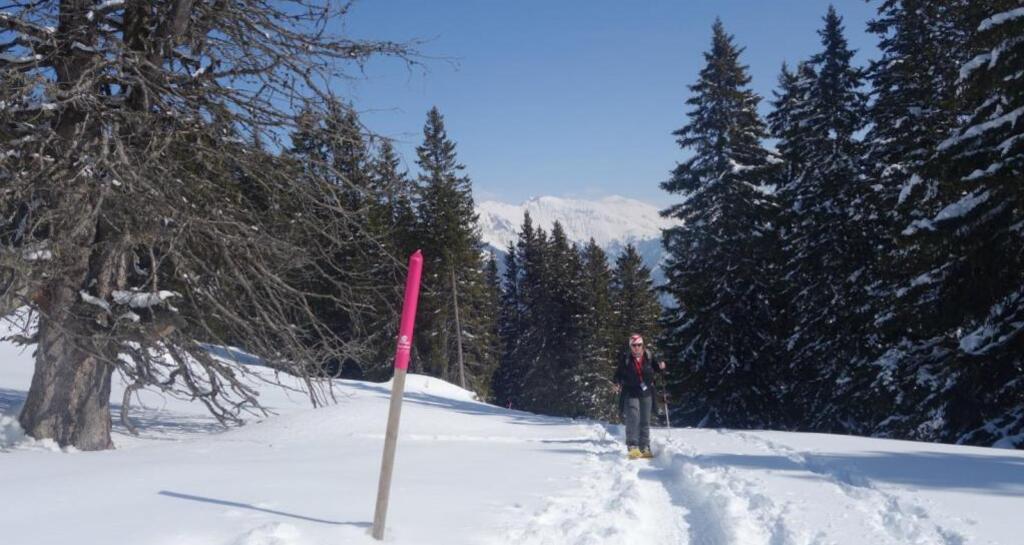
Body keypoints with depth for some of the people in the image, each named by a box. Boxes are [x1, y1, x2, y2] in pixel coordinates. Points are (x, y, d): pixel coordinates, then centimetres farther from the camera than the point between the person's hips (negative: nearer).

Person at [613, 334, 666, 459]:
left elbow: (656, 369, 14)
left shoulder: (649, 357, 1)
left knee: (645, 422, 7)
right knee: (633, 419, -15)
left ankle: (645, 448, 15)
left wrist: (661, 367, -7)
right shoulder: (626, 360, -4)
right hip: (631, 394, -3)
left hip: (646, 393, 3)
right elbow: (618, 374, 3)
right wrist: (617, 384, -14)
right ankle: (632, 447, -15)